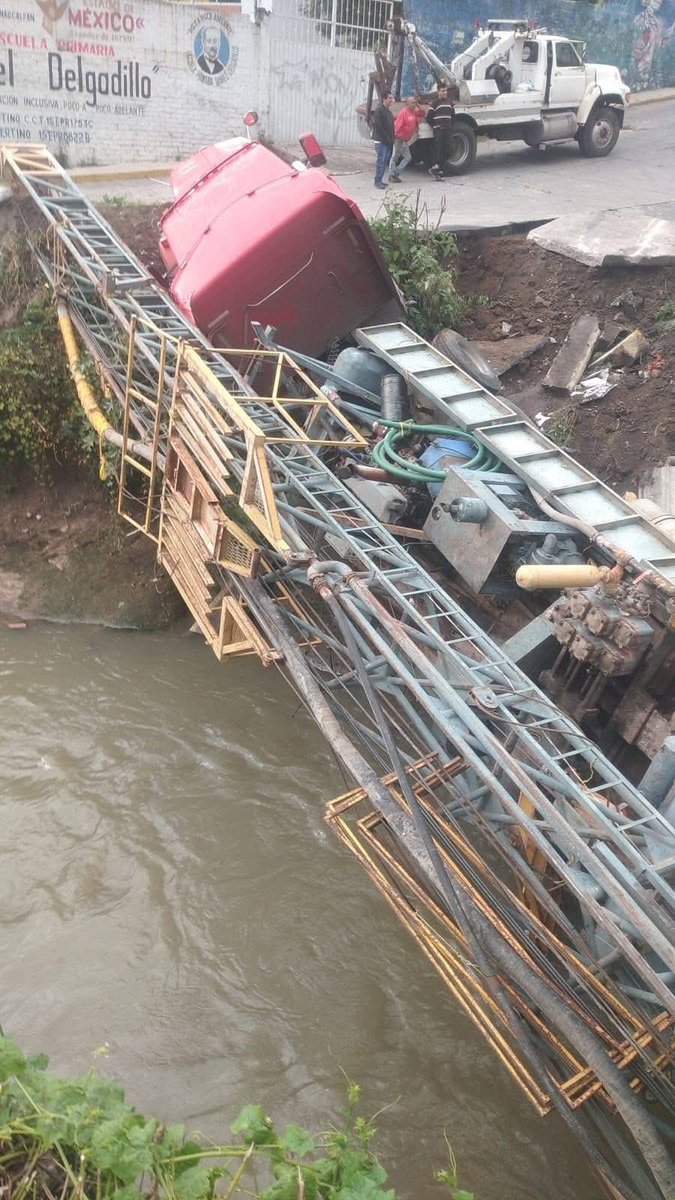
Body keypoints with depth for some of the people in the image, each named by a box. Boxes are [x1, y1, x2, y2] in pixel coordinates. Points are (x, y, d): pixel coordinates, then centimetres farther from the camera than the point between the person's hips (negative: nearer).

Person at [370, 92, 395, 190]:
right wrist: (386, 137, -16)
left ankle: (380, 180, 13)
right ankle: (378, 181, -6)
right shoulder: (379, 110, -9)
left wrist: (391, 138, 10)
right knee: (380, 161, -9)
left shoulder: (389, 111, 18)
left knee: (385, 161, 8)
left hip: (388, 141, 8)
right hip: (381, 141, -8)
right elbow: (377, 125, -16)